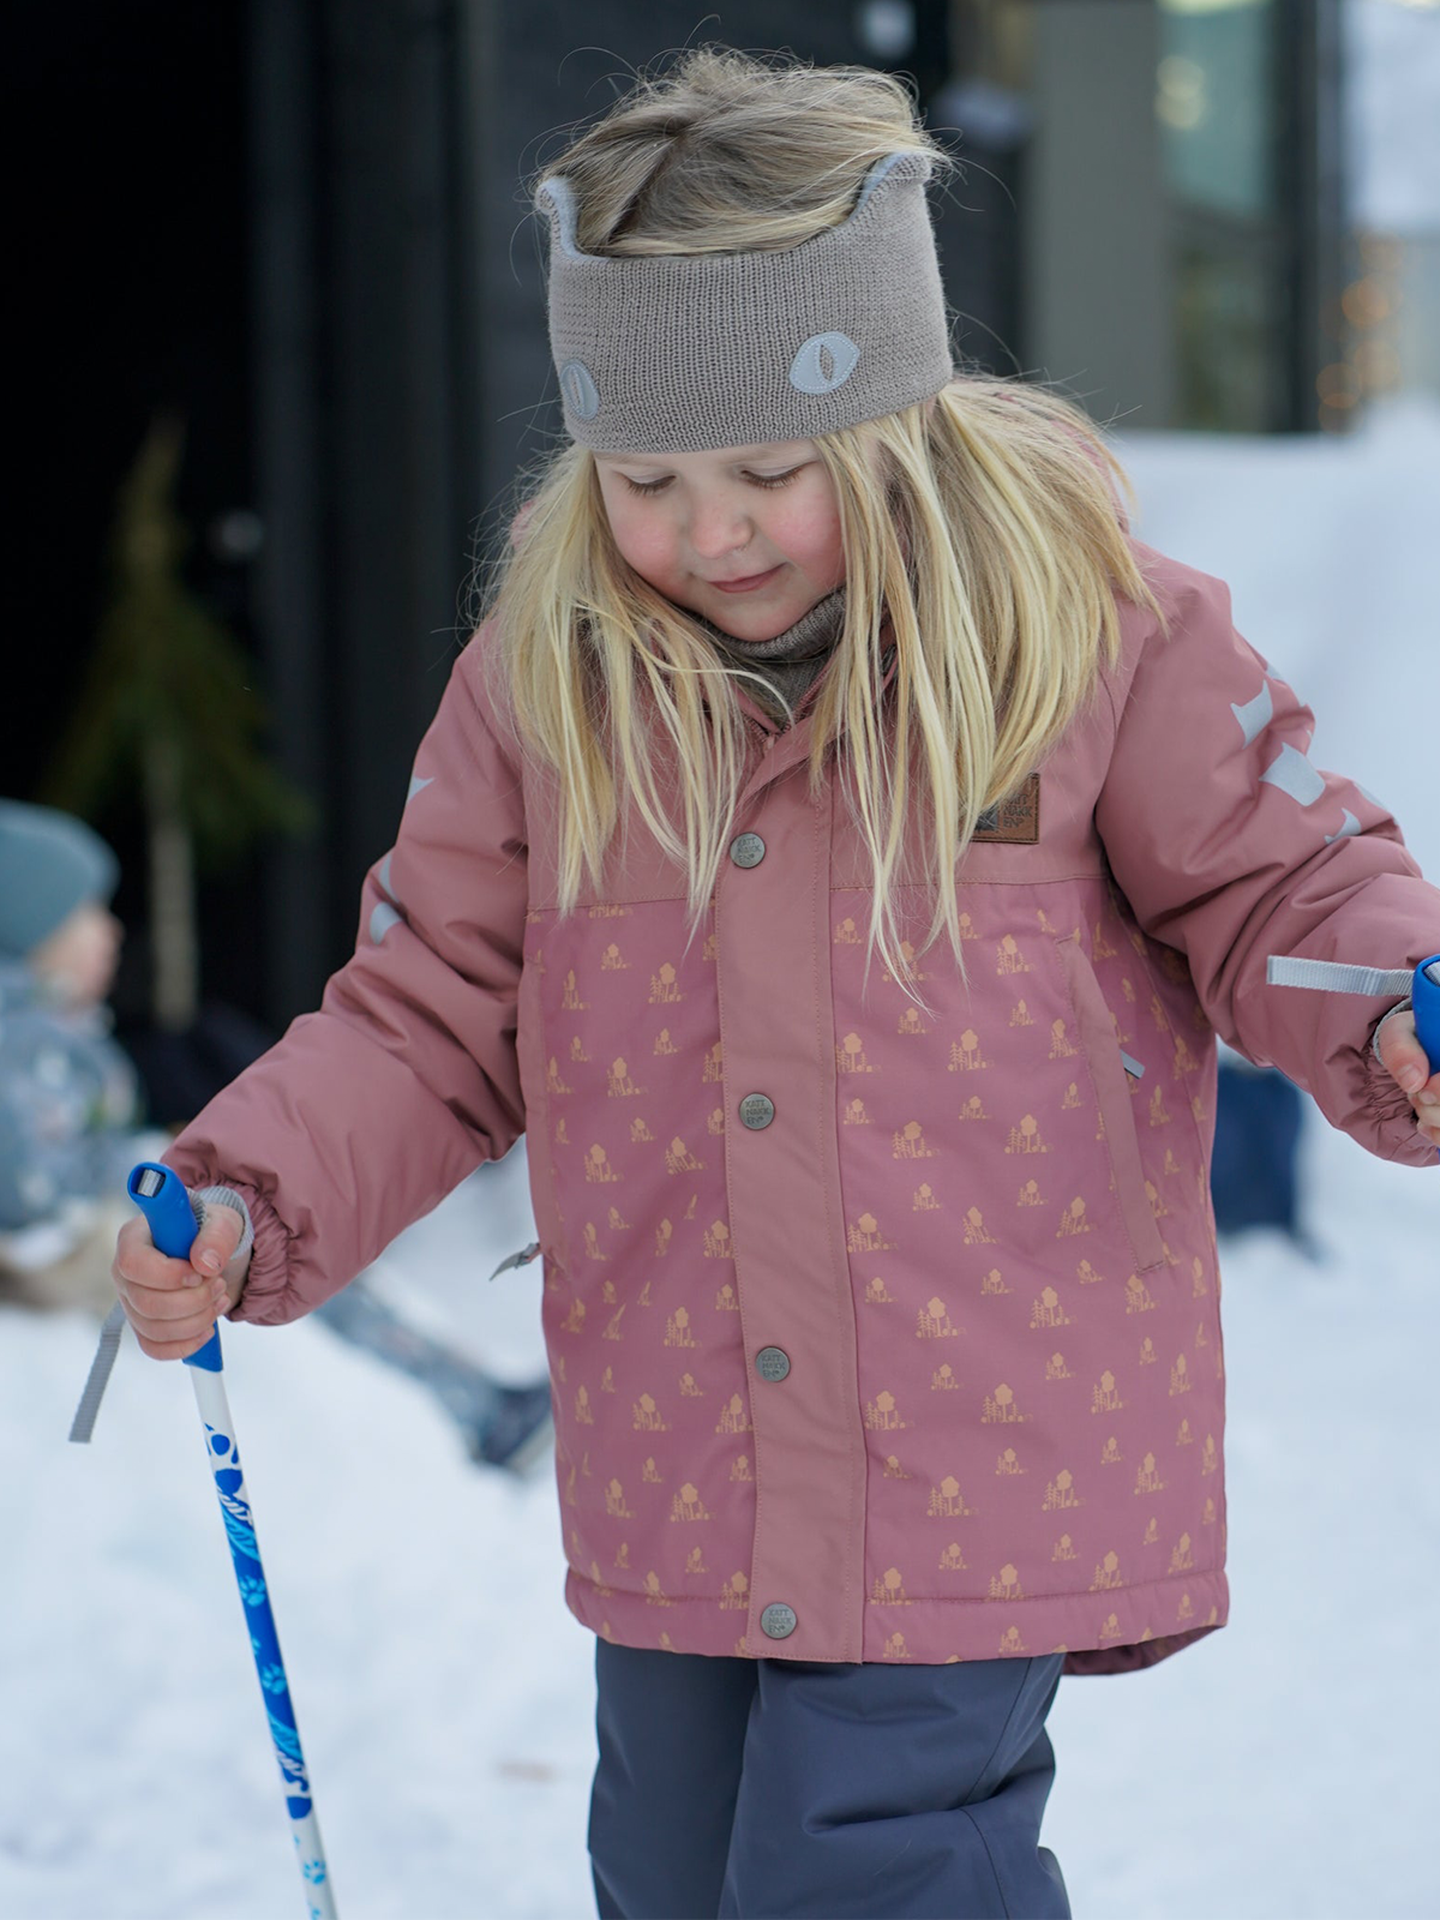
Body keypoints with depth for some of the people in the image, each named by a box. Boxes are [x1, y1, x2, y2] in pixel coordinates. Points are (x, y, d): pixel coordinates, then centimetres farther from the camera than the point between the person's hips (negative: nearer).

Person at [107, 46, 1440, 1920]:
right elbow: (430, 1017, 8)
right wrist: (250, 1206, -7)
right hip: (675, 1495, 5)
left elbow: (1287, 893, 0)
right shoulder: (544, 681, 3)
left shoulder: (1091, 630, -6)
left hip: (987, 1467, -4)